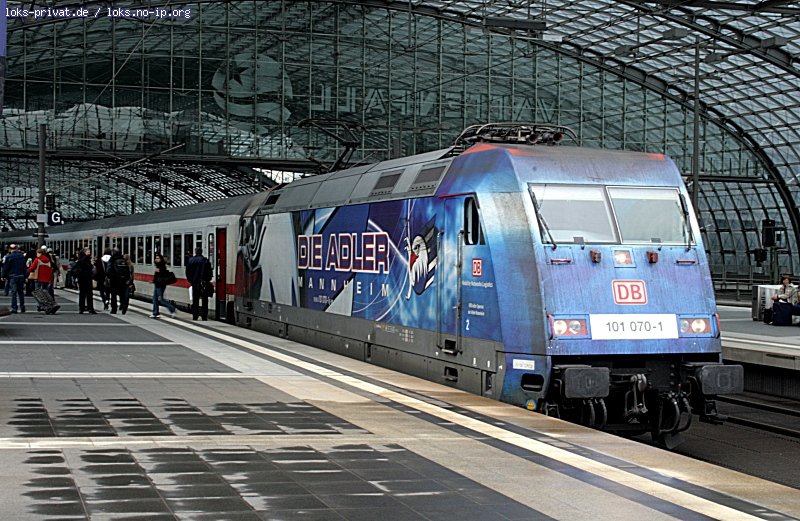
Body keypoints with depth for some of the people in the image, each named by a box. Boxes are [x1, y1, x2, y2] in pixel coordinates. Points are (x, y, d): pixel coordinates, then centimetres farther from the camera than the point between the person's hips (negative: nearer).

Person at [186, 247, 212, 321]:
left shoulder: (191, 260, -2)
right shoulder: (205, 261, -5)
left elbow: (187, 272, 3)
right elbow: (209, 273, -1)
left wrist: (190, 280, 14)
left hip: (194, 282, 1)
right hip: (204, 283, -1)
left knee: (195, 300, 7)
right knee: (204, 300, 3)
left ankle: (195, 316, 5)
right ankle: (204, 316, 0)